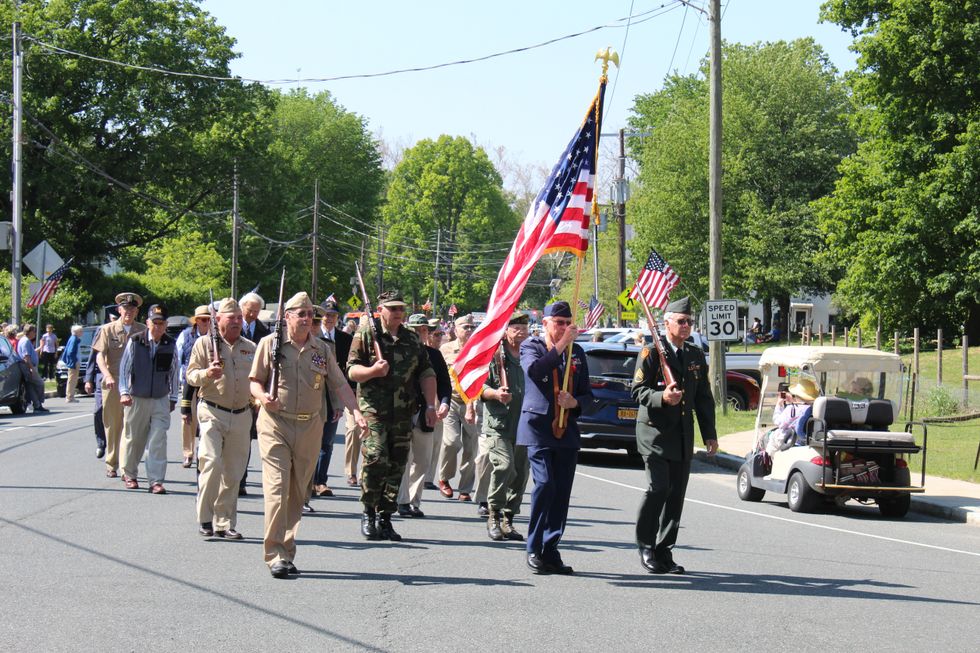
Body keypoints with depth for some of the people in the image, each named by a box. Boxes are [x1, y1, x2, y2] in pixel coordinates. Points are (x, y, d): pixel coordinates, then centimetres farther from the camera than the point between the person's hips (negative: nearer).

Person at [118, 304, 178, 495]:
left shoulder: (170, 345, 0)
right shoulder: (135, 341, -5)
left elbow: (173, 372, 8)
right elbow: (124, 367, -1)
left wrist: (173, 398, 12)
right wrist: (124, 392, -8)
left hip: (161, 400, 1)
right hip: (136, 398, -1)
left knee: (158, 442, -8)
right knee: (133, 438, 11)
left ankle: (156, 481, -6)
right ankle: (129, 474, 31)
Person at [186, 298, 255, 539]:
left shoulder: (251, 347, 14)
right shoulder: (205, 343, 2)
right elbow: (191, 376, -1)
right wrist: (207, 373, -21)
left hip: (241, 416, 4)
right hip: (213, 413, -4)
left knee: (233, 473, 5)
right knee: (212, 462, -18)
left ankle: (225, 523, 12)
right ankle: (205, 519, -7)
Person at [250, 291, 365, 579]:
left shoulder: (322, 349, 11)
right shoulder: (270, 343, 1)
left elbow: (339, 384, 10)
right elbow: (254, 381, 3)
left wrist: (355, 411, -4)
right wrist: (263, 396, -18)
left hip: (310, 427, 4)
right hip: (276, 424, -4)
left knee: (298, 493, 8)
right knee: (277, 489, -12)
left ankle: (287, 552, 16)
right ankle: (275, 556, -12)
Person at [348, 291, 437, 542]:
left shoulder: (411, 339, 15)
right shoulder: (366, 334, 1)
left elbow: (426, 373, 16)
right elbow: (351, 370, -4)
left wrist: (430, 405, 7)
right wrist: (372, 371, -23)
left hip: (403, 414, 5)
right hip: (374, 410, -4)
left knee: (397, 466, 4)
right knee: (376, 459, -17)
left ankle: (384, 519, 13)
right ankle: (368, 512, 2)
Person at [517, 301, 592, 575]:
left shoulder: (577, 352, 17)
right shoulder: (531, 346, 3)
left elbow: (587, 393, 19)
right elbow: (534, 370, -21)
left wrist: (575, 402, -3)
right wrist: (561, 345, -21)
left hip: (567, 431, 5)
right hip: (538, 428, -5)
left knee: (562, 491, 2)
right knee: (545, 484, -16)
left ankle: (550, 550, 9)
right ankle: (534, 550, -7)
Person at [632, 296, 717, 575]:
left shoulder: (696, 356, 15)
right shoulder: (651, 352, -4)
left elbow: (704, 397, 18)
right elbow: (638, 390, -8)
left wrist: (709, 434, 12)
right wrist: (662, 397, -27)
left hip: (683, 436, 6)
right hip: (655, 431, -6)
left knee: (676, 494, 5)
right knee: (658, 487, -17)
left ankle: (664, 552, 12)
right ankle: (646, 546, -2)